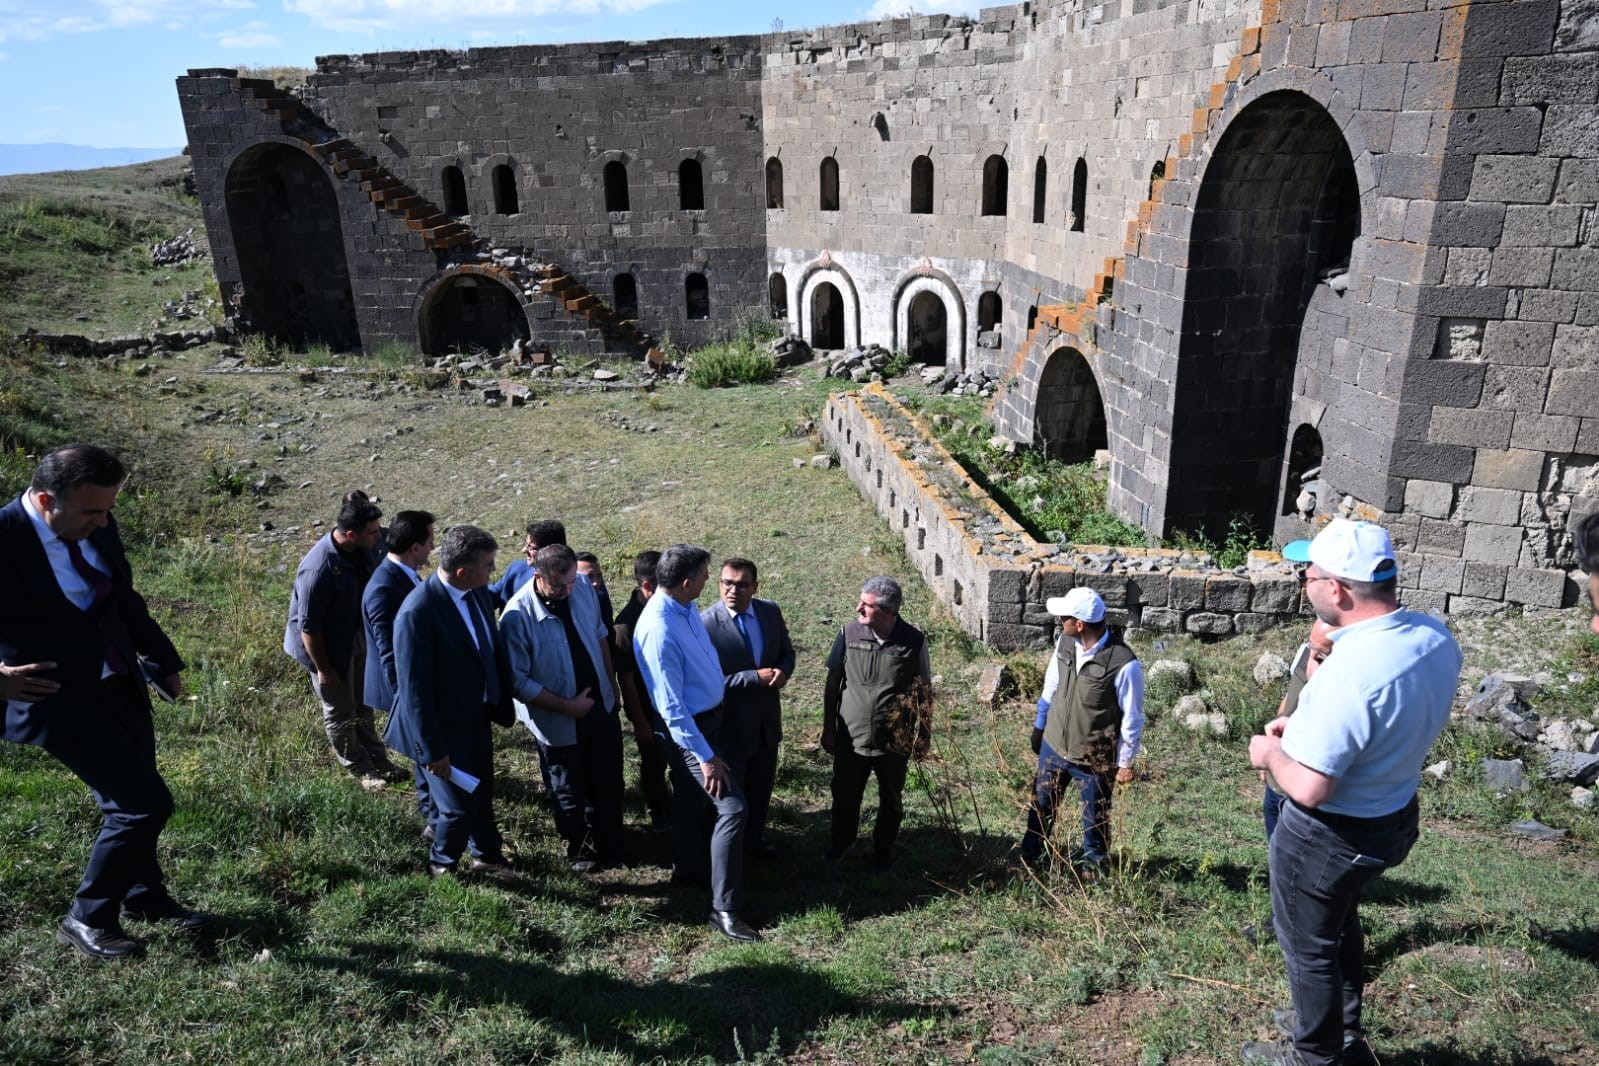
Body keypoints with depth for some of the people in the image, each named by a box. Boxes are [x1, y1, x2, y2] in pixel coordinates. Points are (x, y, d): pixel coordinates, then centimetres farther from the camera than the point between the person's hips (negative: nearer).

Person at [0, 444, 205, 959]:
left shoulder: (95, 527, -3)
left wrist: (164, 660, 18)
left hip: (120, 685, 7)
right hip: (60, 700, -7)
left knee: (130, 801, 20)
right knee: (147, 802, -7)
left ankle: (144, 896, 43)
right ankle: (87, 919, 15)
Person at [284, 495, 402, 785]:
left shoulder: (359, 550, -11)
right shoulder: (319, 568, -34)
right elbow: (308, 626, -26)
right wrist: (323, 669, -17)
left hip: (358, 636, 7)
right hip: (328, 645, -7)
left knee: (363, 705, 22)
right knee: (340, 711, 13)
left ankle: (378, 760, 38)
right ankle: (361, 769, 31)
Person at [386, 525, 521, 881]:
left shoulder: (480, 591, -8)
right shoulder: (417, 612, -30)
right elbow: (414, 689, -24)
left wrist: (501, 703, 11)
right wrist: (432, 750, -19)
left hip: (479, 717, 7)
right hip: (445, 729, -7)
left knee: (482, 792, 23)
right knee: (458, 805, 8)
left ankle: (486, 854, 46)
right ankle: (442, 865, 37)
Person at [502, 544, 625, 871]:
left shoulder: (582, 593, -12)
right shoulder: (518, 616, -26)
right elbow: (517, 681, -22)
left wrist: (610, 685, 7)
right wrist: (567, 706, -21)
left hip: (602, 708, 4)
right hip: (560, 722, -4)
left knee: (608, 785, 18)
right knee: (570, 794, 19)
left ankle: (610, 848, 40)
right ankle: (579, 851, 43)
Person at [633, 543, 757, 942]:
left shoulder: (685, 607, -3)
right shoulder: (659, 631, -31)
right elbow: (672, 708, -26)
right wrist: (705, 756, -22)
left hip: (709, 718, 9)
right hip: (689, 730, -9)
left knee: (691, 798, 24)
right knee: (732, 807, -10)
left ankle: (686, 868, 44)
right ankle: (724, 909, 0)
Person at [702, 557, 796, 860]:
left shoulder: (771, 611, -5)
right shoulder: (706, 623, -22)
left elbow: (787, 652, 8)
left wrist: (782, 671, -15)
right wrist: (755, 677, -25)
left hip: (767, 718, 5)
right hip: (730, 724, -5)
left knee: (762, 786, 23)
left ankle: (755, 838, 47)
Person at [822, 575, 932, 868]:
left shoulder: (914, 641, -15)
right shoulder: (849, 634, -12)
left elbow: (925, 690, -3)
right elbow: (833, 683, -1)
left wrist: (923, 734, 0)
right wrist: (828, 728, 1)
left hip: (895, 742, -1)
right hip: (851, 737, 1)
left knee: (891, 801, 19)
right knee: (845, 796, 19)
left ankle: (883, 848, 44)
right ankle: (841, 840, 46)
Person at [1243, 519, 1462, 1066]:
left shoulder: (1350, 674, -37)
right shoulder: (1435, 636, -10)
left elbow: (1308, 789, -32)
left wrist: (1272, 752, -12)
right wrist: (1308, 727, 3)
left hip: (1330, 836, -8)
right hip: (1396, 815, 9)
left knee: (1309, 944, 17)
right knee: (1341, 921, 31)